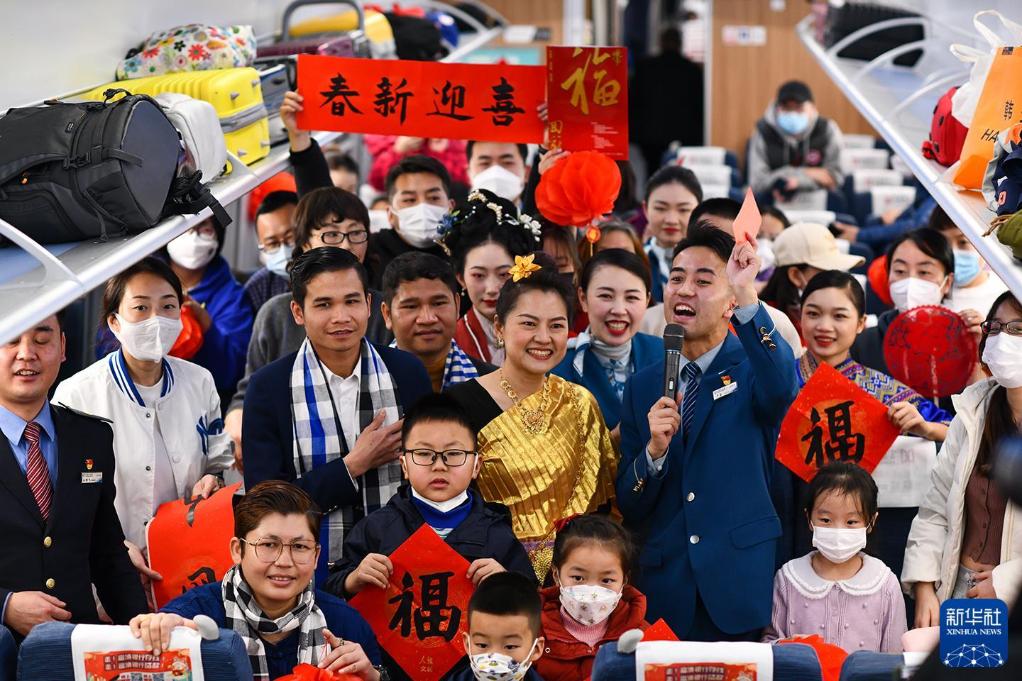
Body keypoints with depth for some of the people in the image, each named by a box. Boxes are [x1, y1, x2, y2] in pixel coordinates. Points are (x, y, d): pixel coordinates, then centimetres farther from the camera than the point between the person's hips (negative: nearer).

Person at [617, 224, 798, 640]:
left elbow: (782, 387, -27)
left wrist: (748, 297, -37)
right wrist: (654, 449, -13)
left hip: (742, 586, -3)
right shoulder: (643, 387, 10)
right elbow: (629, 510, 7)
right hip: (665, 591, 3)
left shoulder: (753, 368, 1)